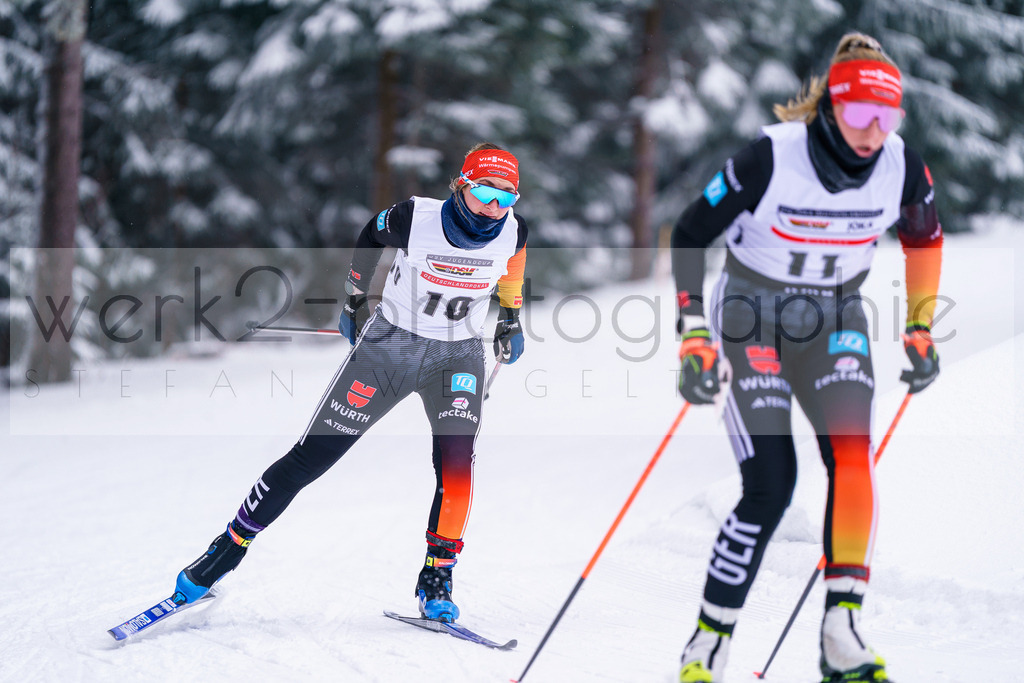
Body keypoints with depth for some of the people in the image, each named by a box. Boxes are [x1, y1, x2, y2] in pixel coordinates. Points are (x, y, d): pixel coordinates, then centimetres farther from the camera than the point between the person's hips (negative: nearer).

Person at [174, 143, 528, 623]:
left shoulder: (513, 231, -14)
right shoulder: (414, 219, -22)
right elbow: (371, 237, 1)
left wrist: (511, 318, 17)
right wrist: (354, 301, 12)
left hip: (457, 357, 2)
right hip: (388, 346, -1)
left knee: (456, 459, -25)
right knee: (310, 457, -2)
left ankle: (436, 580, -11)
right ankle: (227, 550, 13)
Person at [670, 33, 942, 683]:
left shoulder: (903, 168, -11)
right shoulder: (770, 158, -23)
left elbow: (925, 237, 11)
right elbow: (690, 234, -13)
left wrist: (920, 329, 9)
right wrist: (695, 336, -17)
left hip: (836, 321, 3)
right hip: (753, 316, -3)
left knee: (852, 453, -22)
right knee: (770, 488, -13)